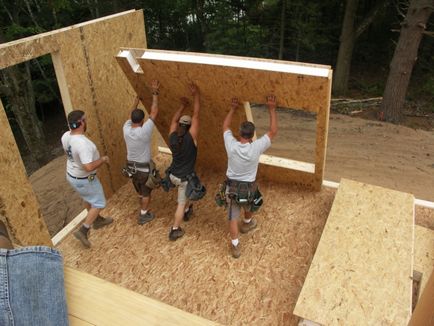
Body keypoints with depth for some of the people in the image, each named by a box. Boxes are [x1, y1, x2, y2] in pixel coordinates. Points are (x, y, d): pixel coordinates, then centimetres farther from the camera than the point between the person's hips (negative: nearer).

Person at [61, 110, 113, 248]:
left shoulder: (65, 136, -9)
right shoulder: (83, 143, -37)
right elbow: (89, 167, -39)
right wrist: (103, 159, -24)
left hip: (71, 175, 9)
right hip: (85, 180, -9)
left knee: (89, 199, 29)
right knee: (98, 204, 11)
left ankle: (97, 220, 50)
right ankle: (83, 231, 11)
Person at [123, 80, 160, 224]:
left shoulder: (126, 129, -12)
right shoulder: (144, 131, -27)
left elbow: (132, 113, 6)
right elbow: (154, 112, -20)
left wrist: (137, 97, 14)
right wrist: (155, 93, -13)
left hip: (130, 166, 6)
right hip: (144, 167, -6)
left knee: (139, 190, 25)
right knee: (146, 192, 14)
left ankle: (143, 209, 44)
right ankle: (143, 215, 25)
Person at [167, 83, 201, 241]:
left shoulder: (172, 137, -9)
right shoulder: (190, 138, -21)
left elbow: (174, 120, 9)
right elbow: (196, 116, -19)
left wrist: (183, 105, 14)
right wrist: (196, 95, -14)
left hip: (173, 175, 5)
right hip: (185, 178, -5)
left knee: (185, 193, 34)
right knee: (181, 202, 9)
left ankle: (187, 211, 50)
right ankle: (175, 230, 18)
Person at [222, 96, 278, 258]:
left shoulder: (231, 145, -19)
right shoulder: (256, 147, -23)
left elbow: (225, 126, 0)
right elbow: (273, 131, -13)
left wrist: (232, 108, 5)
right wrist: (272, 109, -12)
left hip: (232, 187, 0)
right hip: (249, 187, 0)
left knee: (233, 217, 12)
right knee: (248, 205, 33)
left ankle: (235, 246, 18)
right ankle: (247, 223, 61)